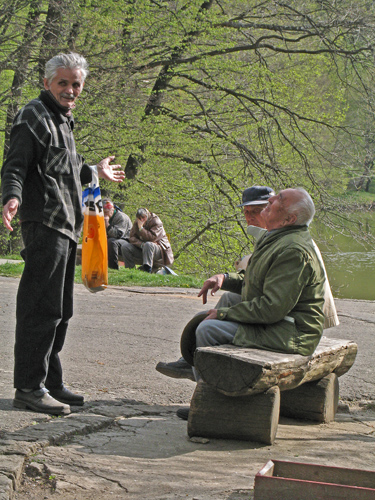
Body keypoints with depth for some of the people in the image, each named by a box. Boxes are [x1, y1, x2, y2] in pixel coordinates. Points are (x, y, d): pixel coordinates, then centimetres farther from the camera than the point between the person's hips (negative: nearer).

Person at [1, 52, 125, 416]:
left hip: (65, 227, 10)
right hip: (44, 223, -10)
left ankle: (50, 382, 19)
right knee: (42, 308, -12)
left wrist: (95, 172, 46)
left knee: (59, 311, 13)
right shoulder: (34, 116, -7)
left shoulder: (63, 121, 22)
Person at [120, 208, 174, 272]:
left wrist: (141, 228, -23)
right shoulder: (137, 223, 7)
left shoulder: (156, 222, -10)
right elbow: (132, 237, -3)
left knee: (148, 244, -39)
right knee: (125, 246, -12)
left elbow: (152, 238, -24)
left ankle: (147, 269, -46)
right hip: (141, 249, 6)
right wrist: (141, 244, -22)